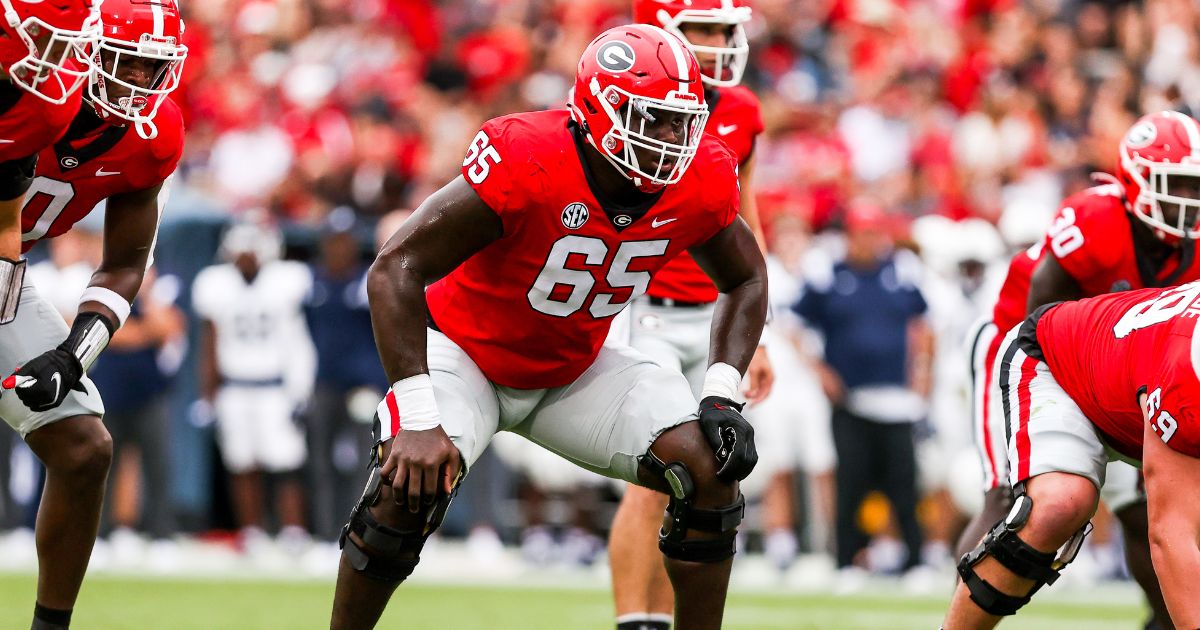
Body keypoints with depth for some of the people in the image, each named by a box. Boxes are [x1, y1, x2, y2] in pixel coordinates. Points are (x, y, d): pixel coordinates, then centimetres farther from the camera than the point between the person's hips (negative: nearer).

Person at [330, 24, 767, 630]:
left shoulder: (700, 181, -17)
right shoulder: (524, 162, -34)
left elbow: (746, 280, 5)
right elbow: (396, 271, -32)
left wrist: (722, 395, -11)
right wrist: (418, 420, -37)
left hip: (577, 368, 5)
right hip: (467, 349, -5)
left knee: (710, 471, -12)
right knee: (410, 484, -28)